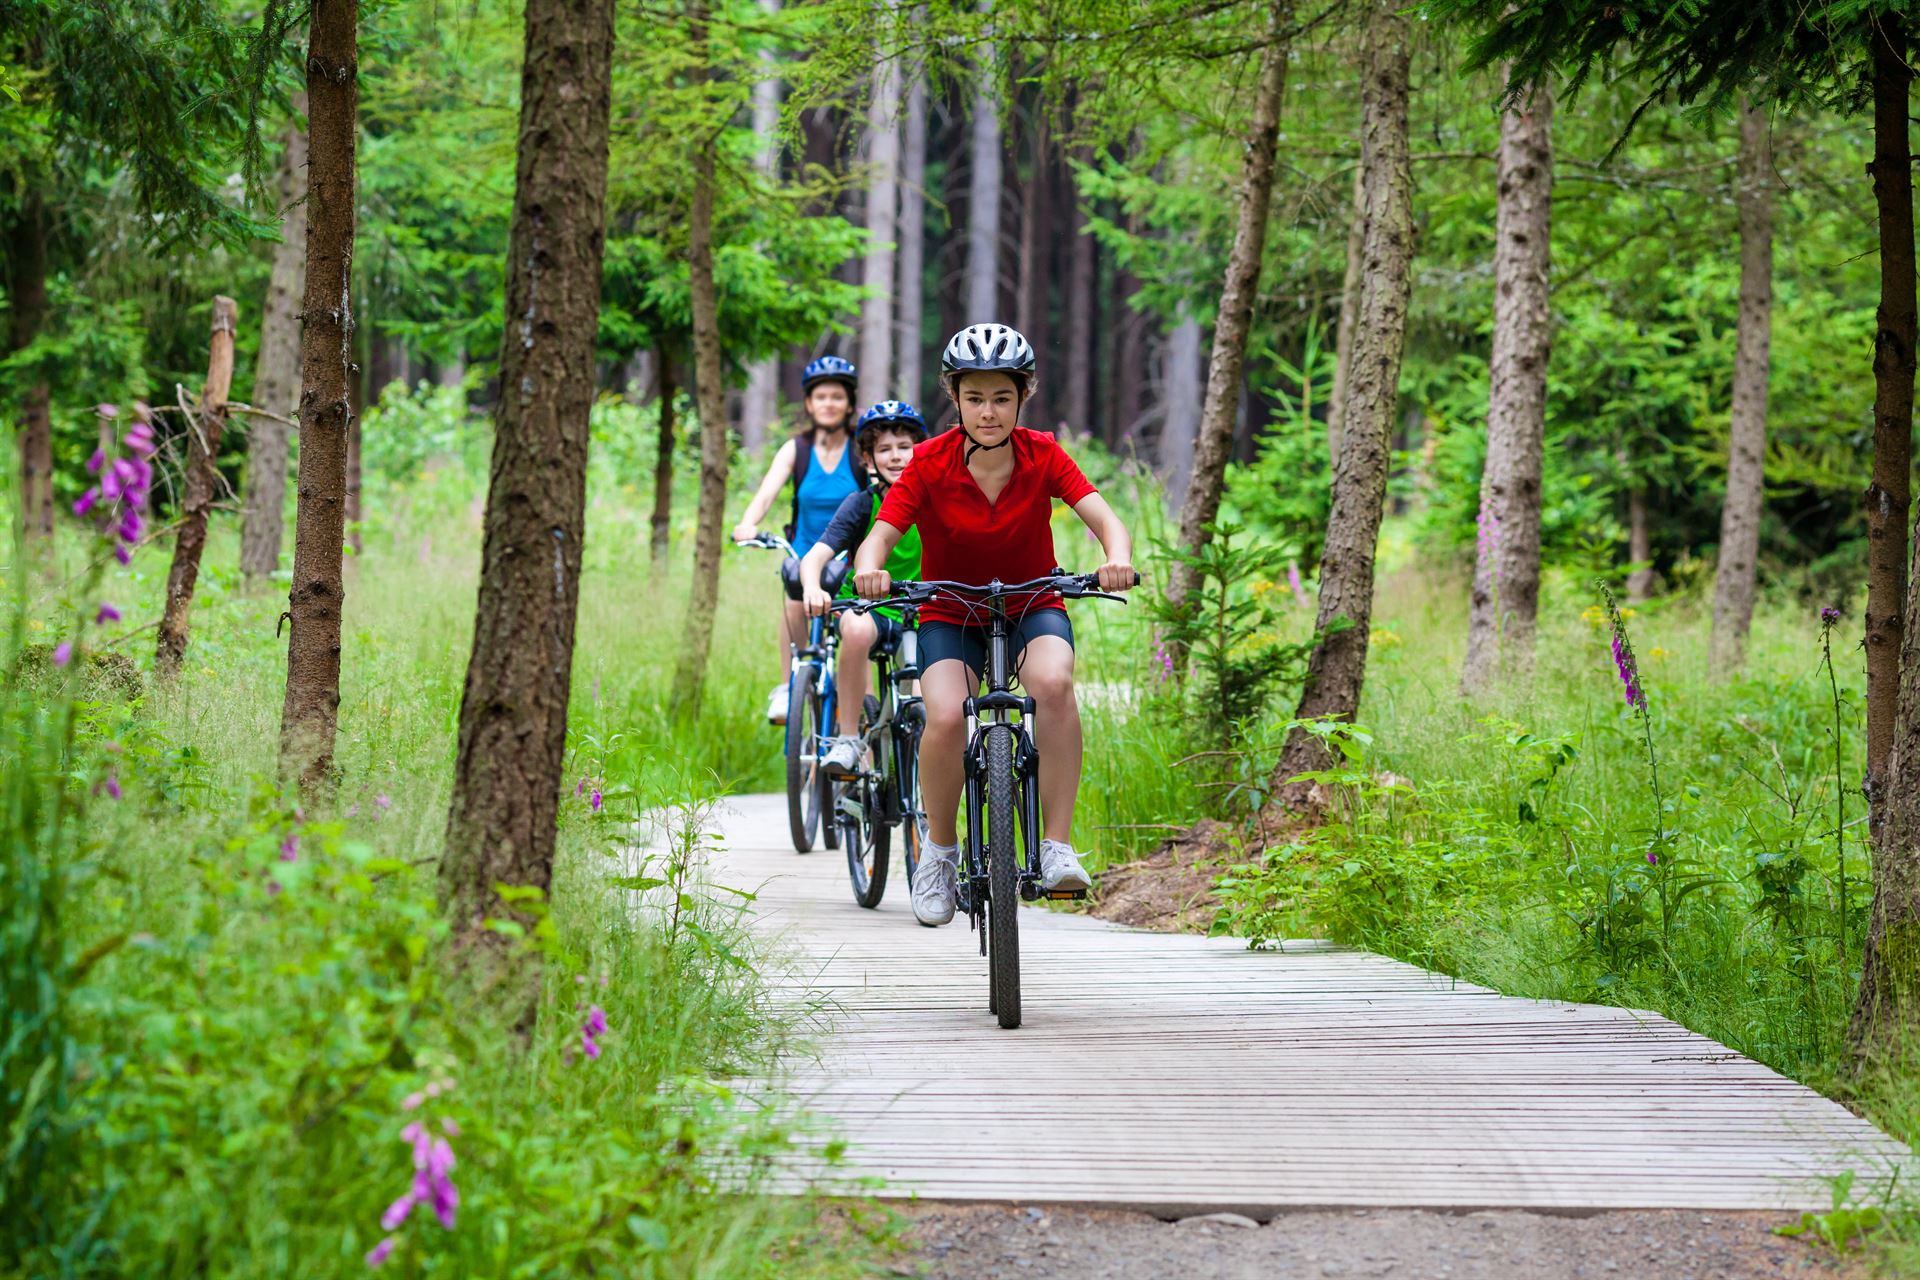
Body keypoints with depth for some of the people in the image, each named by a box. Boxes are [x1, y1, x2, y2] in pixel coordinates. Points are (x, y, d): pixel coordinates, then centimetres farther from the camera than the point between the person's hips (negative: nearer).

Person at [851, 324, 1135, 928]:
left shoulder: (1042, 456, -12)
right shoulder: (930, 463, -15)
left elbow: (1104, 519, -22)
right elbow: (878, 539, -22)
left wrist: (1117, 556, -45)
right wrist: (869, 569, -46)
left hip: (1032, 607, 0)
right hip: (950, 613, 0)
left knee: (1053, 681, -34)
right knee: (946, 717, -30)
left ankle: (1057, 848, -28)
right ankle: (939, 850, -4)